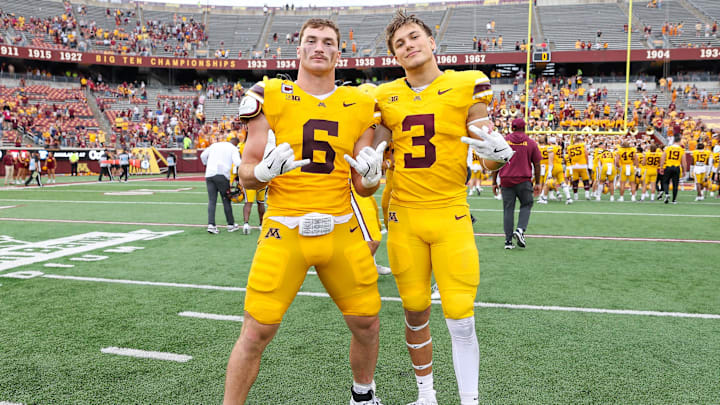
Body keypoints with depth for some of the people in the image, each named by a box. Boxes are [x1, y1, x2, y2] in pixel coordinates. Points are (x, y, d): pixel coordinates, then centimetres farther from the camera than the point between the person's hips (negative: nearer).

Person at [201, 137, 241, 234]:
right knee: (226, 200, 7)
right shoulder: (233, 148, 7)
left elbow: (203, 155, 24)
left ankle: (211, 224, -7)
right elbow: (237, 162, -10)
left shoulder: (215, 145, 21)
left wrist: (207, 165, 39)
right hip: (222, 175, -4)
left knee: (211, 200, 4)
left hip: (209, 175, 4)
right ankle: (231, 225, 15)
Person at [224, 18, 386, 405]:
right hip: (285, 229, -3)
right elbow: (247, 174, 1)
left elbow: (363, 187, 11)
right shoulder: (270, 97, 0)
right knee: (257, 332, -2)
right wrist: (265, 171, -20)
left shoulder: (360, 106, 8)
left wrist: (371, 177, -11)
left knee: (367, 324, 12)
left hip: (342, 231, 3)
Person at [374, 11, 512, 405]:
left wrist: (497, 152, -22)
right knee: (415, 314, 11)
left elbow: (487, 154, -1)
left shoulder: (467, 85, -1)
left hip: (451, 214, -2)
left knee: (461, 320, -3)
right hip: (404, 217, 3)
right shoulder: (385, 97, 6)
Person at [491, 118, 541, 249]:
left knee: (508, 209, 5)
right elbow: (536, 164, 7)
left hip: (506, 180, 1)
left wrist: (494, 181, 11)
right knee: (526, 205, 15)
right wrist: (537, 183, 15)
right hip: (524, 180, -1)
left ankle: (508, 240, 3)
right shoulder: (531, 143, 3)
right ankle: (520, 230, -6)